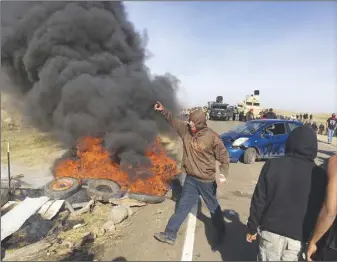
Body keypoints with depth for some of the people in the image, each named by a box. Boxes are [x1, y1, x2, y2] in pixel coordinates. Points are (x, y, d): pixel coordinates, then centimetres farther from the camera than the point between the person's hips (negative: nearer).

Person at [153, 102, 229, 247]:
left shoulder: (212, 137, -18)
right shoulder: (186, 130, -4)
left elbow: (224, 156, -11)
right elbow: (173, 121, 9)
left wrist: (223, 172, -24)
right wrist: (163, 111, -1)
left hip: (207, 181, -4)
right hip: (190, 179, 4)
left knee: (214, 208, 16)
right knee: (182, 206, 11)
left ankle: (221, 232, 40)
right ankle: (170, 235, 18)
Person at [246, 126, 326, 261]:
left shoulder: (272, 165, -10)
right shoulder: (320, 175, -7)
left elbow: (259, 200, -8)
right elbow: (322, 211, 0)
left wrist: (252, 228, 3)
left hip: (270, 230, 0)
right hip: (298, 236, 1)